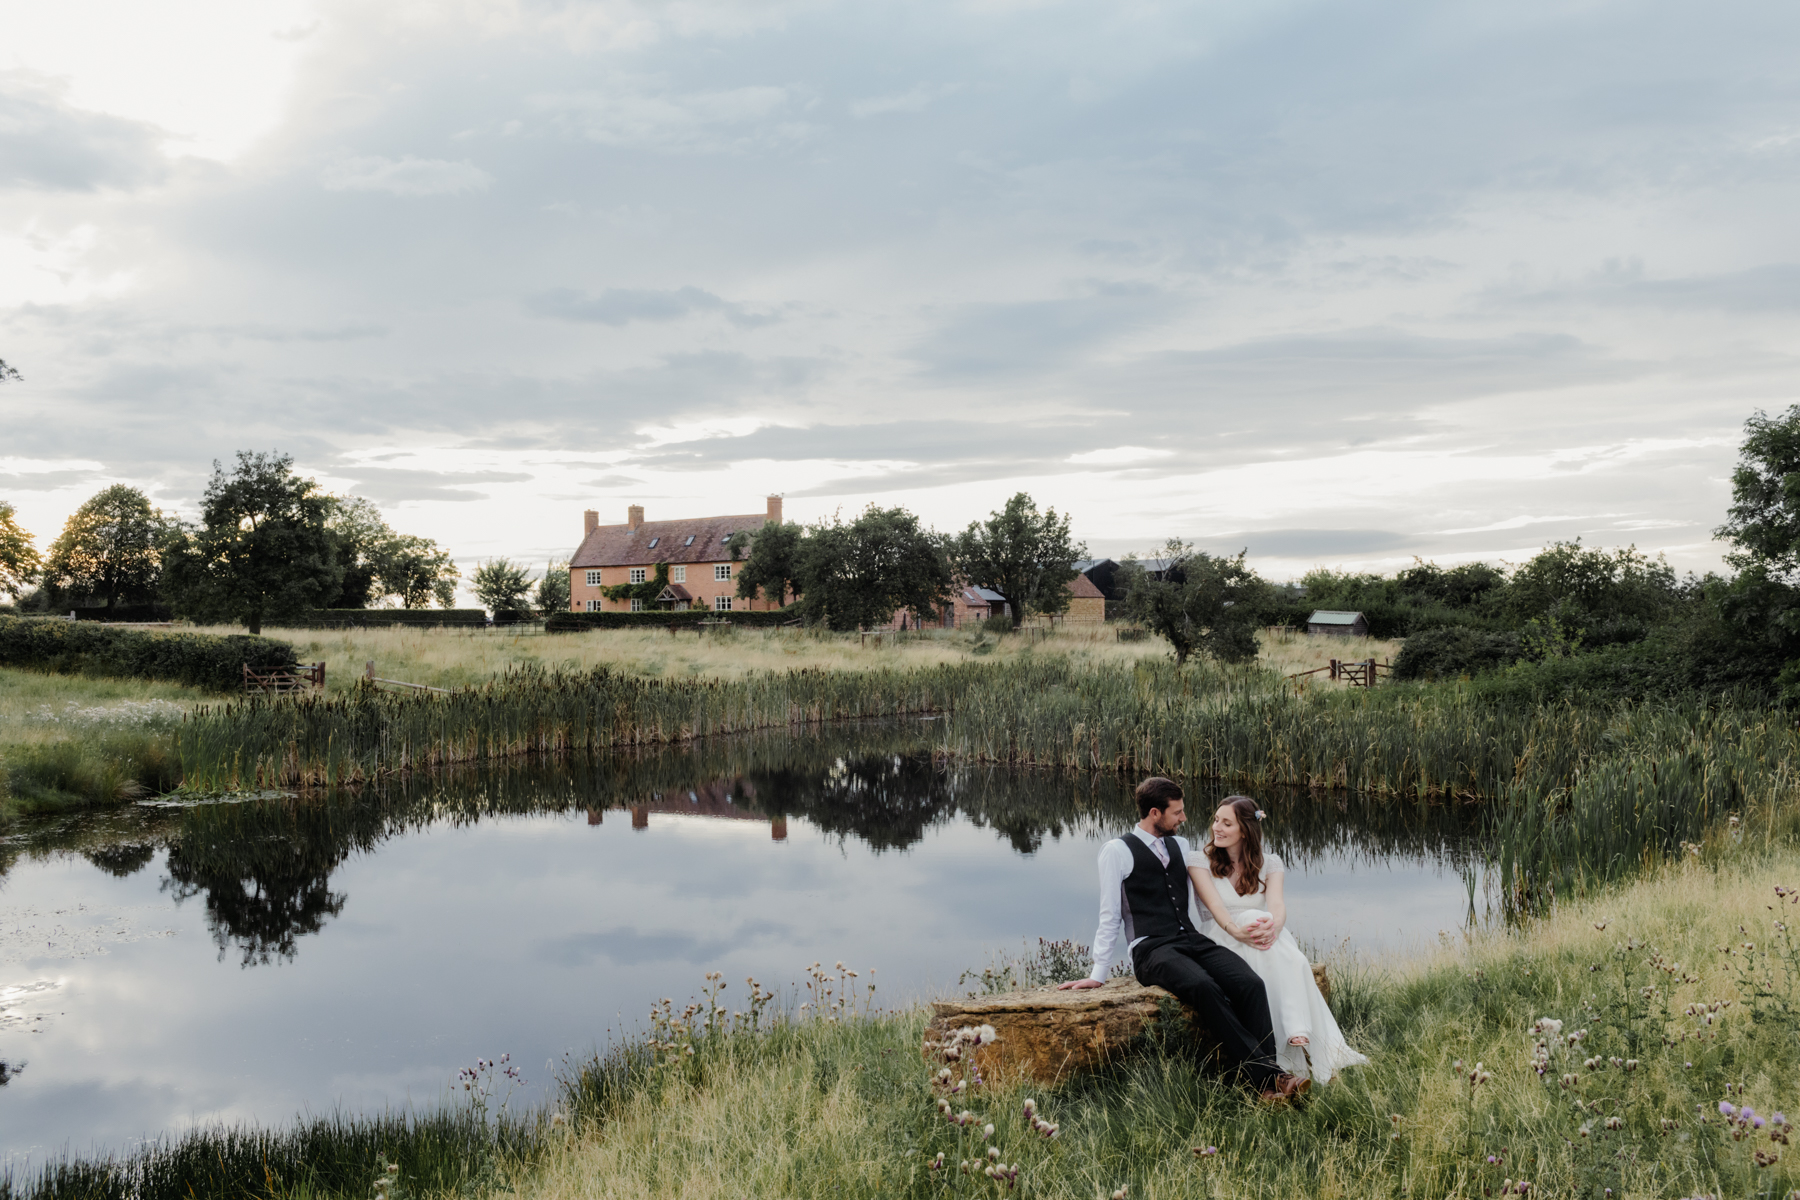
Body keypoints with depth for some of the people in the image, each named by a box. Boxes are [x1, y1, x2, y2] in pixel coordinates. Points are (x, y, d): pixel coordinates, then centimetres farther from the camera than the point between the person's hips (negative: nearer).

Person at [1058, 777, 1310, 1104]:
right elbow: (1110, 917, 4)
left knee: (1250, 984, -26)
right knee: (1204, 987, -36)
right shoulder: (1117, 851, 4)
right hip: (1151, 950, -6)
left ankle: (1267, 1080, -33)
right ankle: (1267, 1075, -34)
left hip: (1193, 941, 6)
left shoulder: (1181, 846, 21)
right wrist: (1097, 975, 2)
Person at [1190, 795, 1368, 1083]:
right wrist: (1236, 930, -36)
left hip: (1264, 940, 3)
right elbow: (1215, 904, -14)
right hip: (1222, 940, -3)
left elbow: (1276, 903, -10)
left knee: (1295, 961, -33)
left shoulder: (1268, 863, 10)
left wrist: (1273, 926, -36)